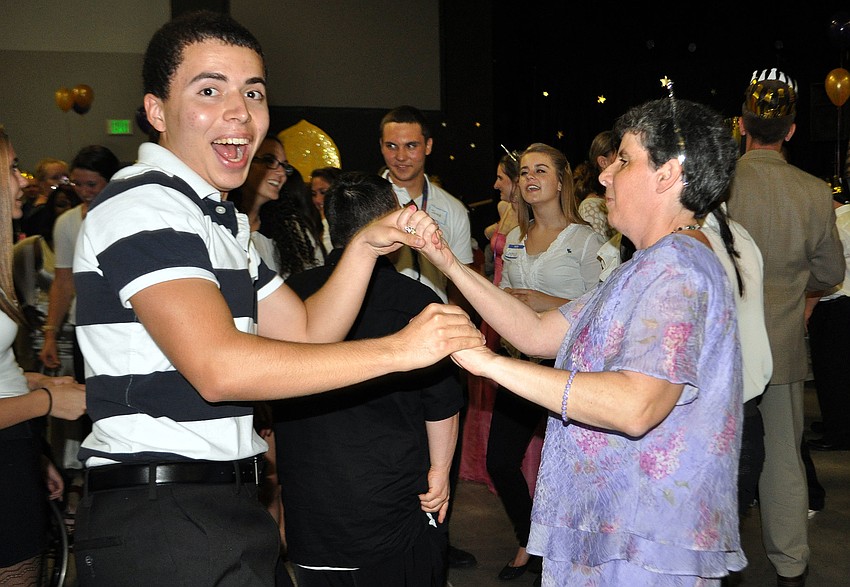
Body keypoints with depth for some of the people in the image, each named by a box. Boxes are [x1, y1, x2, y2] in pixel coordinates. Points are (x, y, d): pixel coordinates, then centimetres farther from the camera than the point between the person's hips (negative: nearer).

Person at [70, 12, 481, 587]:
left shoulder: (221, 219, 17)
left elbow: (305, 333, 12)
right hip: (160, 520, -9)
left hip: (224, 511, 9)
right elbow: (218, 367, -29)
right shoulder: (141, 206, -16)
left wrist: (365, 247, -3)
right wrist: (397, 349, -26)